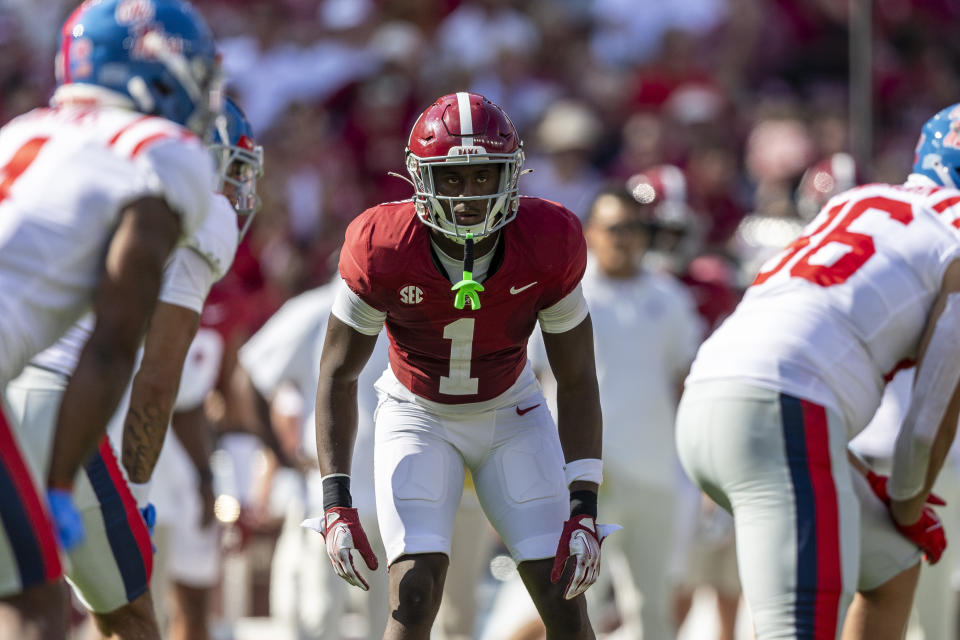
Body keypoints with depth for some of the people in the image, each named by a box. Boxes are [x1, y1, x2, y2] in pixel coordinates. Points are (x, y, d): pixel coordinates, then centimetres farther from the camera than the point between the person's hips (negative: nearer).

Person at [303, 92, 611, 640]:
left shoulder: (547, 248, -22)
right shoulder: (383, 250, -26)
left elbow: (577, 383, -11)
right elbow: (338, 374, -13)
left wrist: (584, 511, -18)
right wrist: (337, 506, -20)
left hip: (512, 415, 2)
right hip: (418, 417, -2)